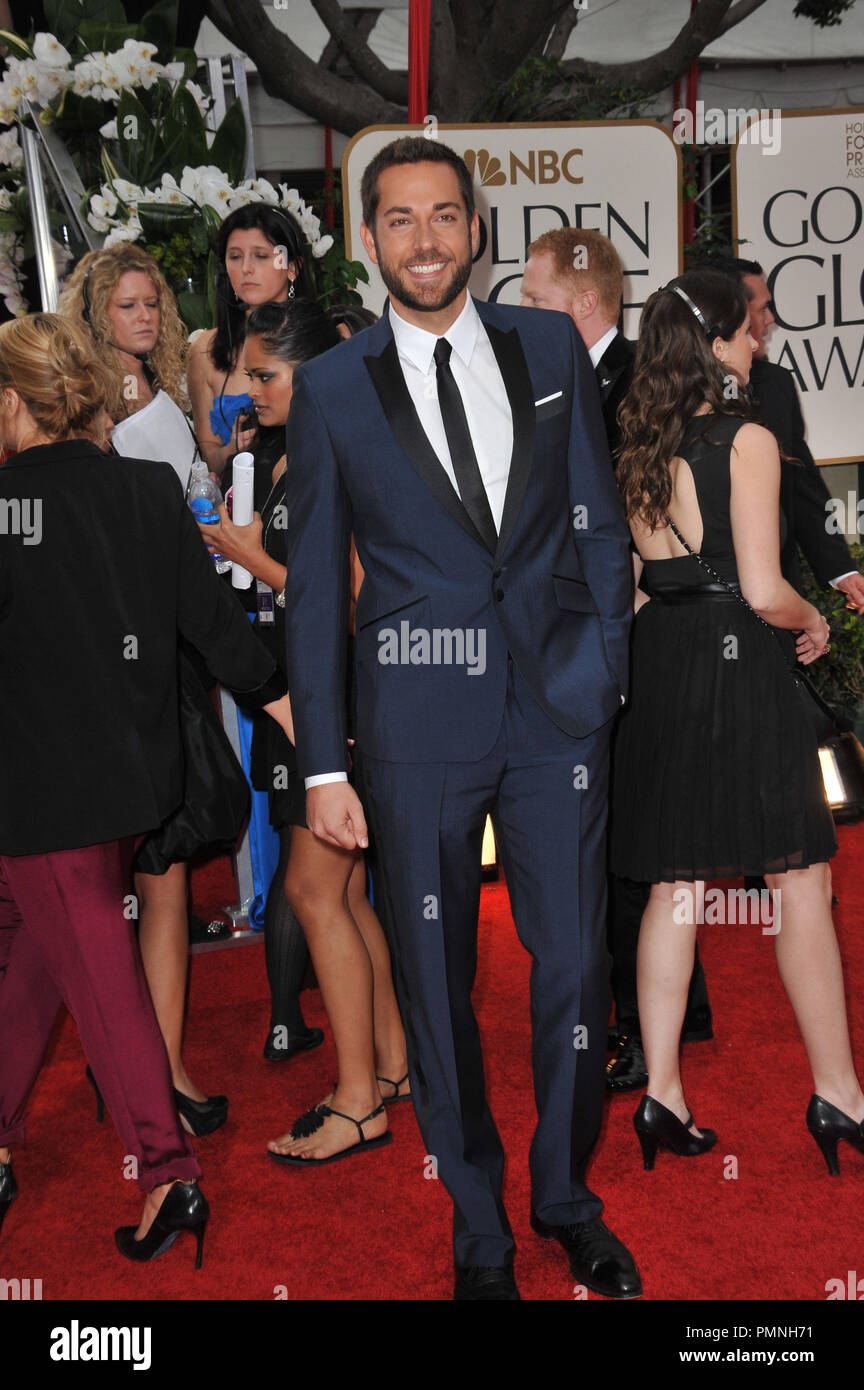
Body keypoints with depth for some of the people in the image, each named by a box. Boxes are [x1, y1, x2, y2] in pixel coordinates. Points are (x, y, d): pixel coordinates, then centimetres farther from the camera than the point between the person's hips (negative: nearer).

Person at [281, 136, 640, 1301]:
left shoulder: (551, 347, 7)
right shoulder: (331, 388, 2)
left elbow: (599, 523, 11)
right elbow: (312, 588, 2)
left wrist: (607, 675, 3)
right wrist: (323, 766, -1)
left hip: (559, 710, 1)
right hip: (418, 729, -1)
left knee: (576, 967, 7)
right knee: (437, 982, 8)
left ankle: (567, 1197, 32)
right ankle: (480, 1228, 29)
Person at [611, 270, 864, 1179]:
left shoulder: (637, 451, 10)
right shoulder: (748, 440, -10)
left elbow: (632, 586, 11)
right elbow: (764, 590, -15)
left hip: (660, 664, 7)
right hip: (740, 664, -6)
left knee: (675, 884, 10)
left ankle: (662, 1096, 12)